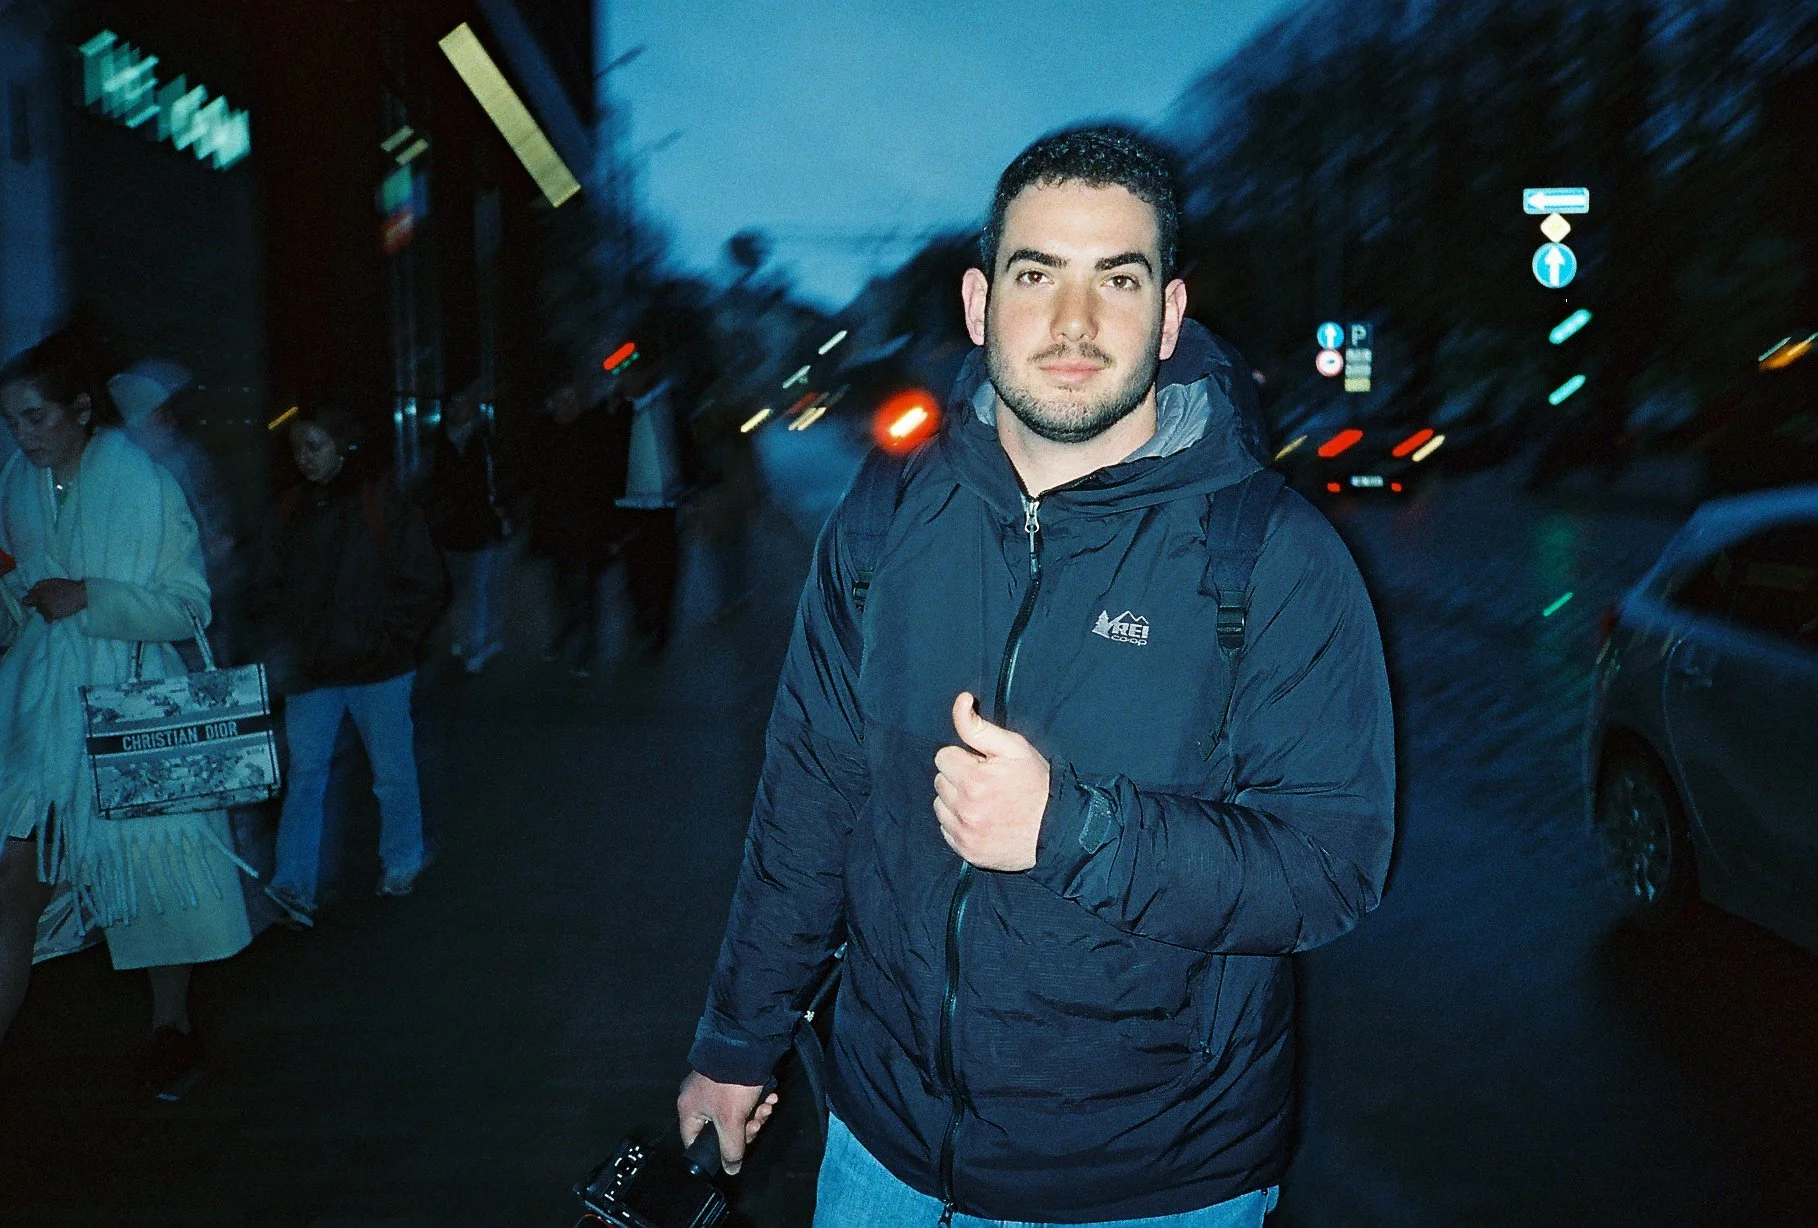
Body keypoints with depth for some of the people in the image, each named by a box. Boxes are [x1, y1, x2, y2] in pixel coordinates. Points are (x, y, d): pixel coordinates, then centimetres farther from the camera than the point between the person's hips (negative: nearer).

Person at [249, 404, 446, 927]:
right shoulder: (291, 507, 4)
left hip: (376, 670, -3)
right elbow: (268, 586, 12)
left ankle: (401, 865, 29)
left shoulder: (380, 502, -9)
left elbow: (426, 584, -7)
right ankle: (293, 886, 2)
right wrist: (281, 649, 0)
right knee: (304, 775, 0)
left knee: (393, 772, 10)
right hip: (310, 671, 3)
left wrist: (387, 639, -11)